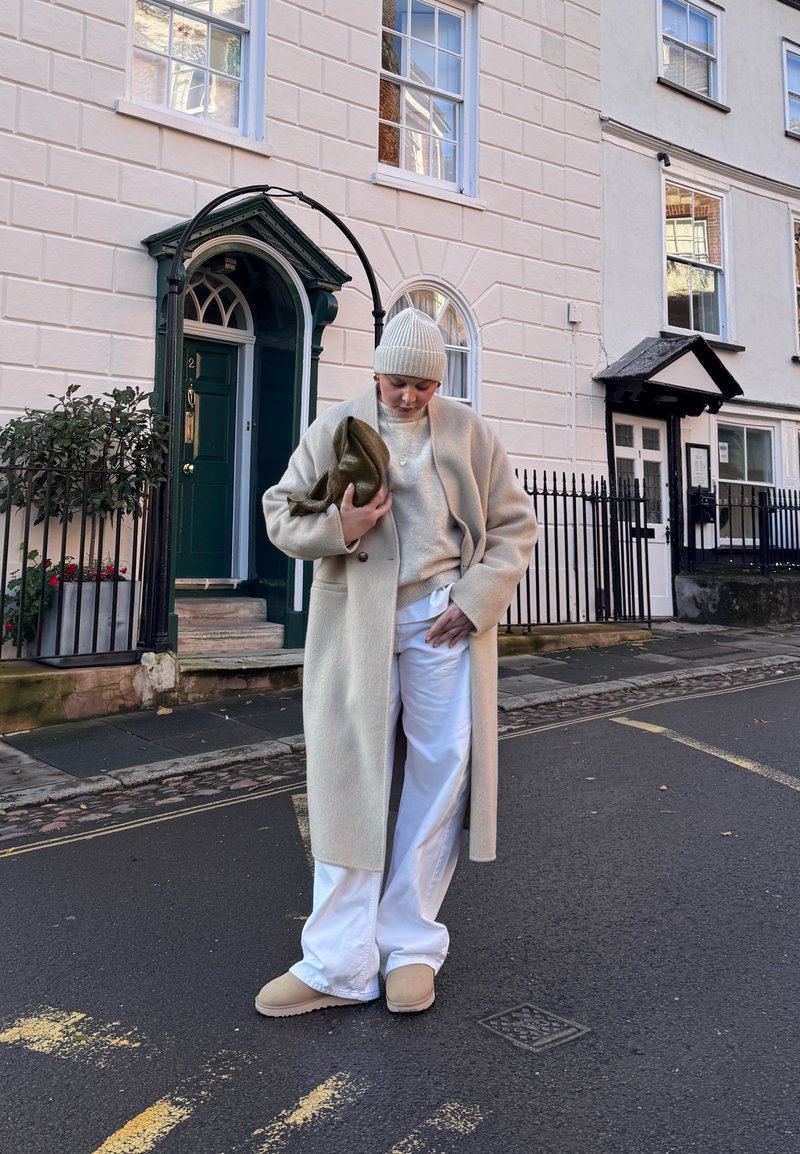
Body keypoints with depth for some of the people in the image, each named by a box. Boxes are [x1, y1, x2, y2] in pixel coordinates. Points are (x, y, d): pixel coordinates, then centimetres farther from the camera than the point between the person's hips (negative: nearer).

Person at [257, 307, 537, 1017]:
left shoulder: (469, 433, 9)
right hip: (355, 622, 0)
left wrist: (475, 600, -5)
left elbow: (514, 524, 9)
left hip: (445, 617, 1)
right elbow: (280, 512, 8)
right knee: (348, 777, -1)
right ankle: (339, 963, 8)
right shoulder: (333, 429, 9)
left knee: (443, 773, 3)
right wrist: (338, 526, -14)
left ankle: (411, 945, 18)